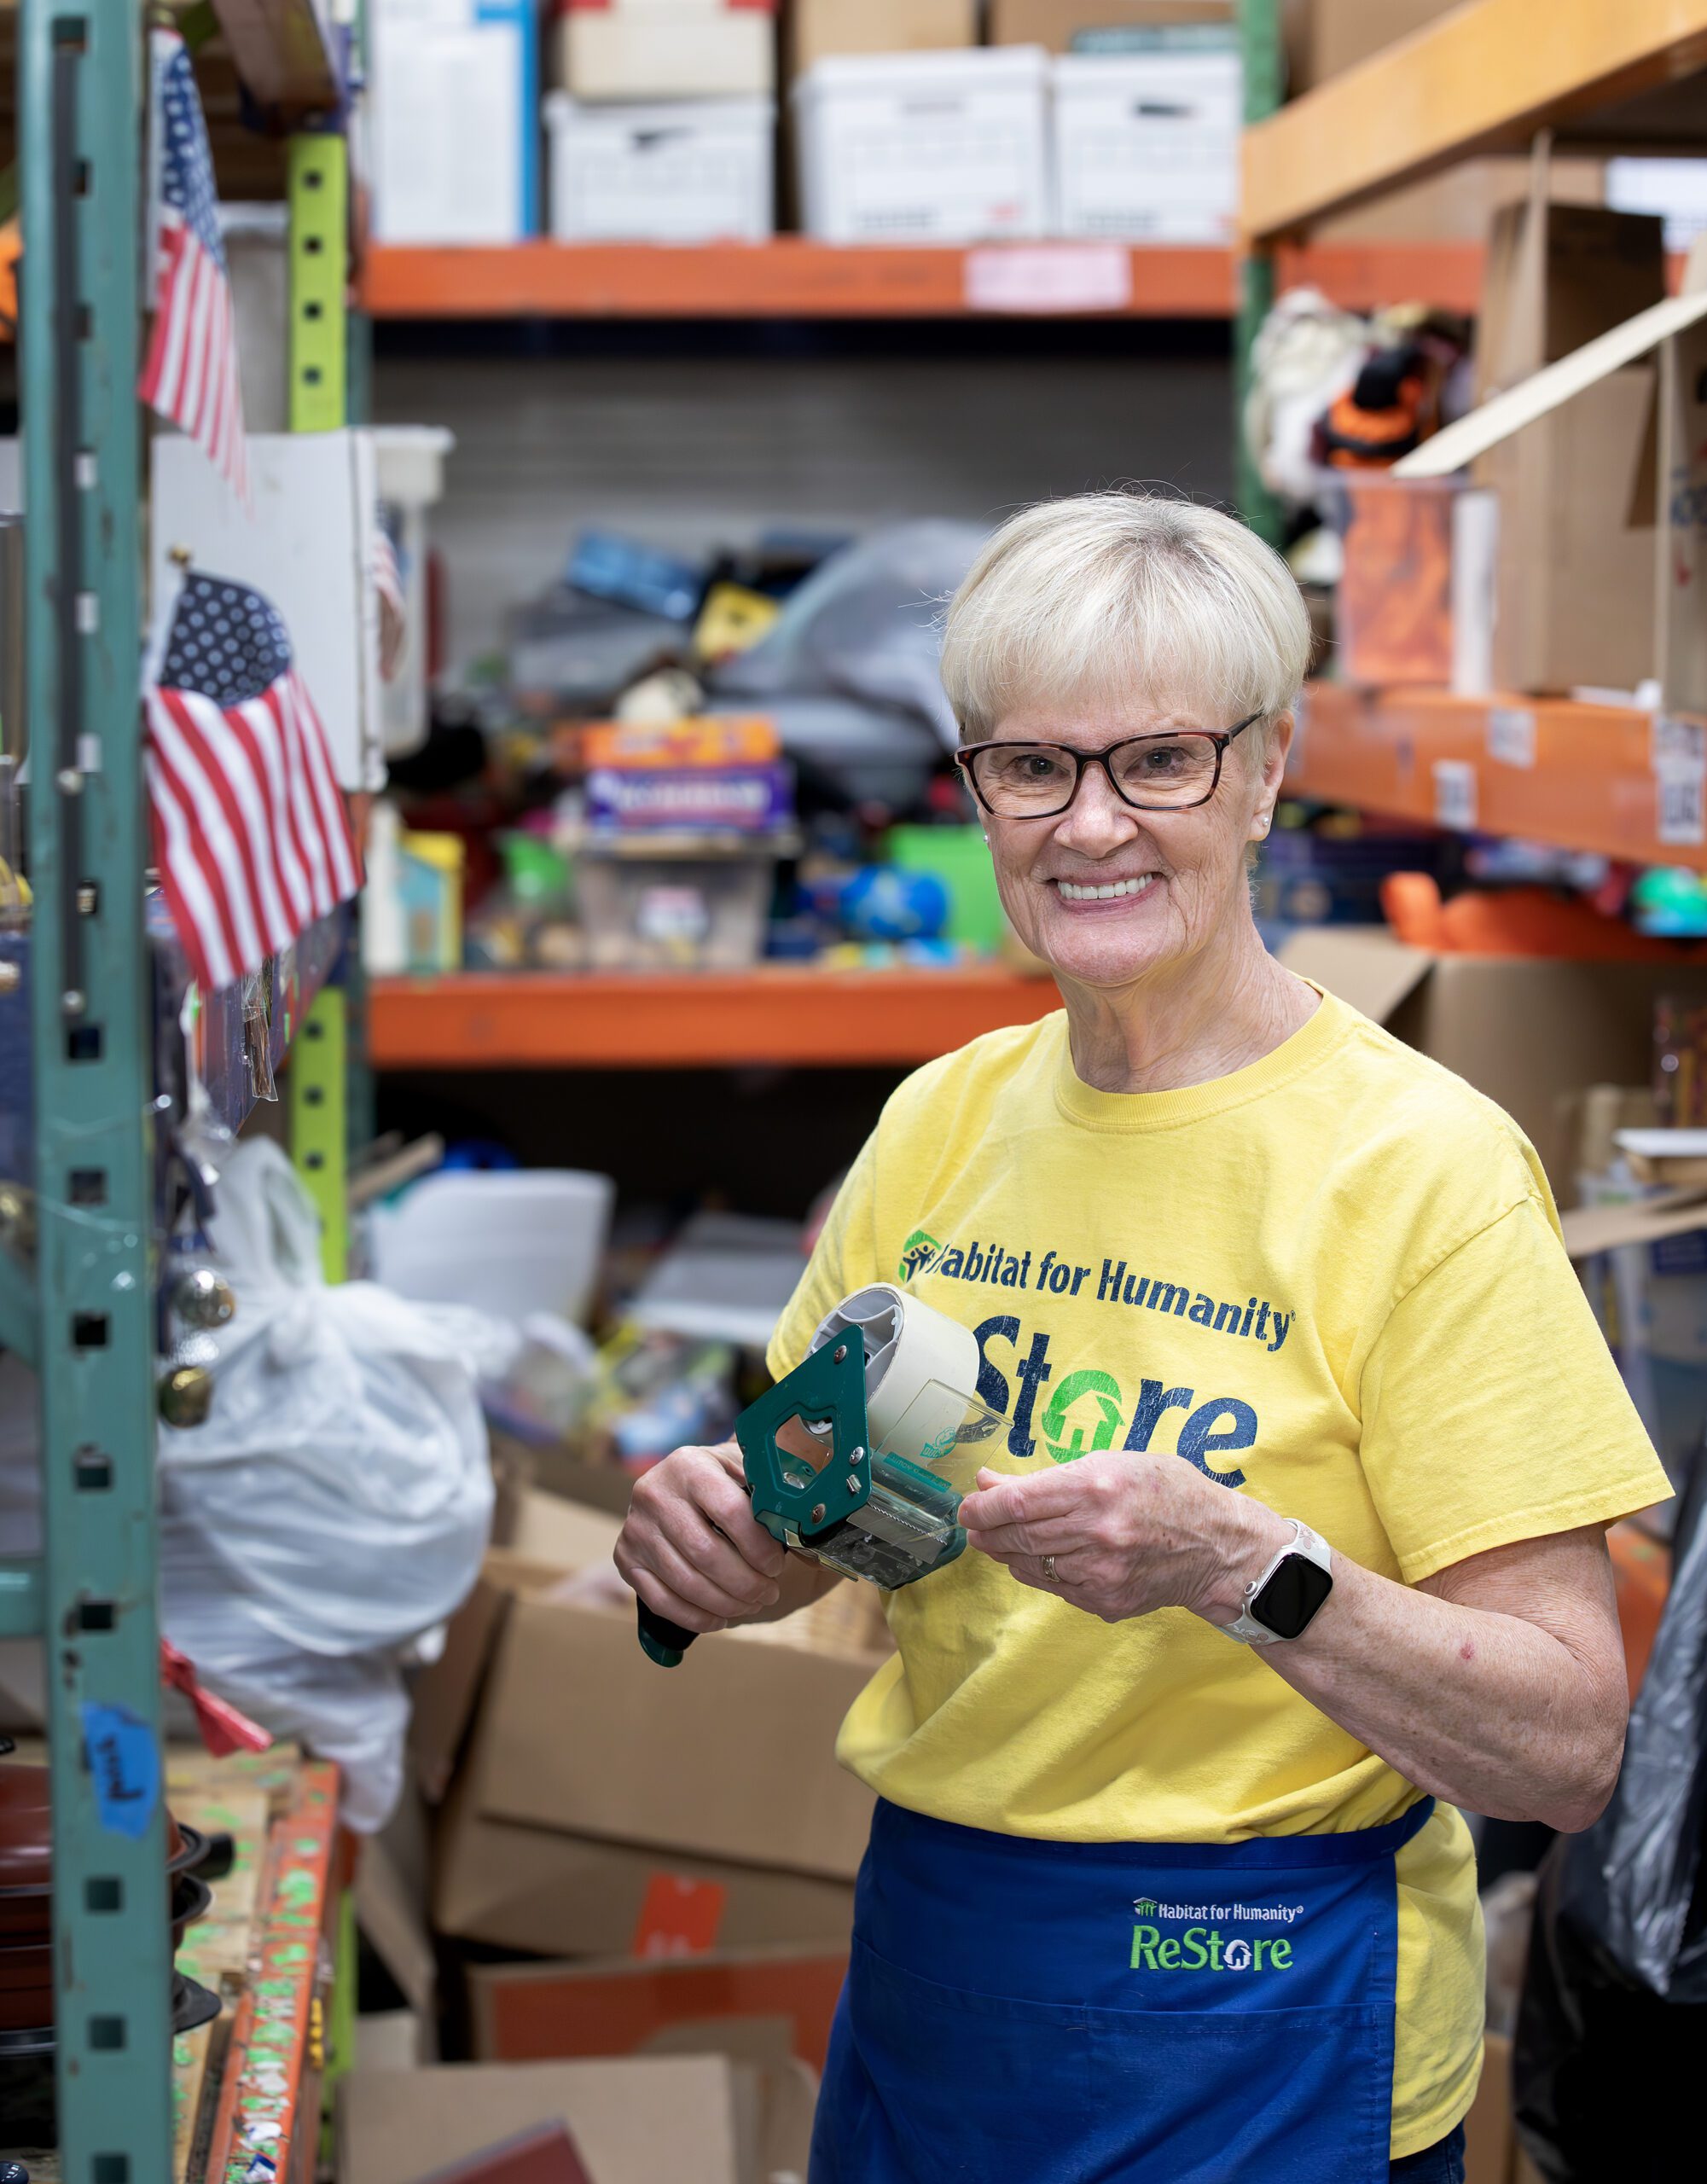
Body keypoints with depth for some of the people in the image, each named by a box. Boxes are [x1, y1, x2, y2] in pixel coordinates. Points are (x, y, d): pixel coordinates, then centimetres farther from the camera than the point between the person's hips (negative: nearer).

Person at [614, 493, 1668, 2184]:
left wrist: (1238, 1563, -31)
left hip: (1259, 2043, -5)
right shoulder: (942, 1120, 2)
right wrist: (711, 1527, -9)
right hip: (924, 1980, 5)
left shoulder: (1419, 1166, -15)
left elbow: (1567, 1746, -18)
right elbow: (797, 1518, 13)